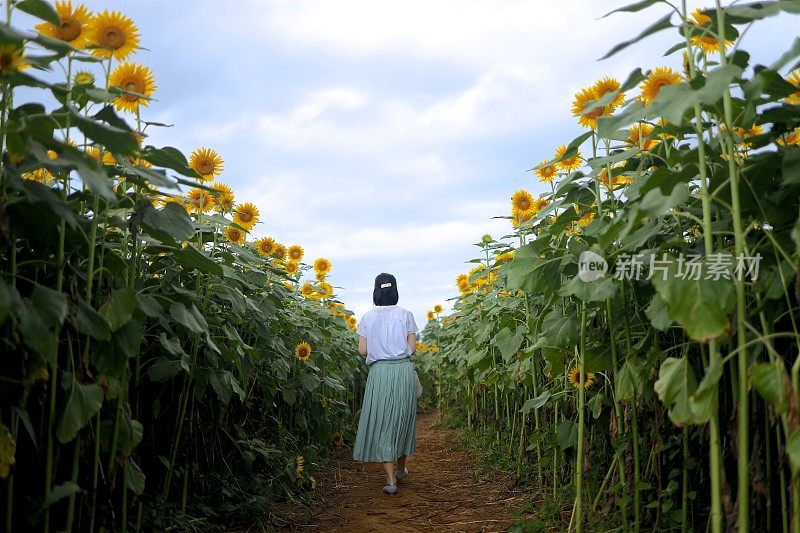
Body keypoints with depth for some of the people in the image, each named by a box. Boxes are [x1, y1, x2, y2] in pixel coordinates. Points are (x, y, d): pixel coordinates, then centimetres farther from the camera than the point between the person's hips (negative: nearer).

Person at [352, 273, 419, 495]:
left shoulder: (367, 317, 0)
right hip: (404, 370, 1)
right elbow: (412, 347, 0)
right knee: (402, 418, 17)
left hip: (379, 372, -1)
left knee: (382, 422, 4)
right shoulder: (405, 315, 0)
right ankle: (401, 468, 35)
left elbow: (362, 350, 0)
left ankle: (391, 479, -2)